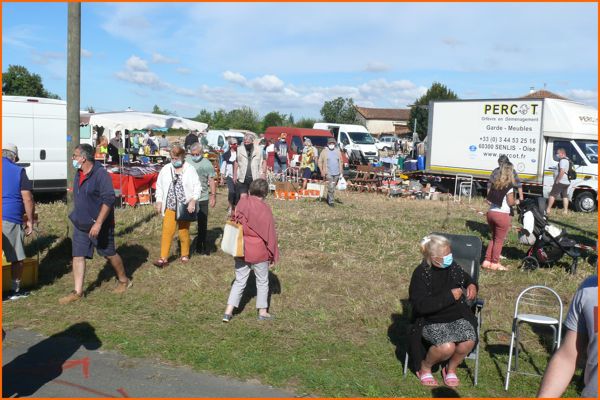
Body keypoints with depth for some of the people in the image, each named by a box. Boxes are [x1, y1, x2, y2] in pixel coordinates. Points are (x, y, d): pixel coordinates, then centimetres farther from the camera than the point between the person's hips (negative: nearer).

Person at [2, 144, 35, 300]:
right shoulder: (18, 171, 1)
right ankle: (15, 290, 21)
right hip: (11, 219, -3)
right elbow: (28, 199, -4)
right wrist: (30, 221, 3)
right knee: (17, 258, 11)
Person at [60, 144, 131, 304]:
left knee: (110, 254, 8)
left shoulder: (101, 174, -19)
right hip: (80, 225, 8)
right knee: (78, 257, 3)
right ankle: (77, 292, 9)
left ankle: (123, 281, 29)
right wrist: (76, 216, 22)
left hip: (99, 225, -7)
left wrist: (98, 223, -28)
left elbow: (109, 200, -25)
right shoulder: (79, 174, 7)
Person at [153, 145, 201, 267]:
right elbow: (159, 186, 9)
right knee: (167, 232, -3)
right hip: (170, 207, 2)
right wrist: (159, 201, 2)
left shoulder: (190, 169, -4)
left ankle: (185, 255, 29)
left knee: (184, 232, 10)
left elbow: (197, 187, -5)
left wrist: (193, 200, -16)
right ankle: (163, 258, 3)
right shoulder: (166, 169, 3)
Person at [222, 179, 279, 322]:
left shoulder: (242, 203, -4)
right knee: (262, 282, 14)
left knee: (239, 281, 14)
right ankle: (263, 312, 24)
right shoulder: (264, 209, -17)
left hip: (241, 250, 4)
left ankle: (228, 312, 11)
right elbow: (270, 234, -11)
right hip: (259, 252, -4)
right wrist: (273, 255, 0)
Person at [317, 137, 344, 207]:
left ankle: (328, 199, 26)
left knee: (333, 187, 11)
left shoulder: (338, 151, 10)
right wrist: (322, 171, -6)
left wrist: (341, 171, 10)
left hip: (336, 173, 4)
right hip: (328, 173, -4)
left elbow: (341, 162, 17)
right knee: (331, 187, -13)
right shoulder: (324, 151, 0)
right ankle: (330, 201, -6)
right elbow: (320, 162, 1)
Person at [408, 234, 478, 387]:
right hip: (432, 321, -5)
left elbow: (467, 278, 24)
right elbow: (421, 306, -24)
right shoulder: (421, 273, -15)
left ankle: (451, 368, 7)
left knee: (469, 340, -25)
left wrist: (472, 285, -1)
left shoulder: (452, 267, 2)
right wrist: (450, 296, -24)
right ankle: (424, 367, 3)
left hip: (457, 317, 5)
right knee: (447, 347, -32)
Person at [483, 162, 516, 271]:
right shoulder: (509, 186, -11)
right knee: (499, 240, 4)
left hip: (491, 213, 7)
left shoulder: (494, 183, 9)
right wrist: (515, 201, 7)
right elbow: (511, 202, -12)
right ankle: (495, 264, 11)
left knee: (493, 238, 19)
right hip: (502, 215, -7)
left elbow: (488, 199, 11)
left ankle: (487, 261, 18)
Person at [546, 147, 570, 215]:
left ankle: (548, 210, -7)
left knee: (552, 195, -6)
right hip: (566, 182, 10)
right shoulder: (567, 160, 18)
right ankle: (565, 210, 11)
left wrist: (557, 181, -20)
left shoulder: (563, 160, -14)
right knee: (565, 196, 10)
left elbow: (562, 172, -24)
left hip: (560, 182, -10)